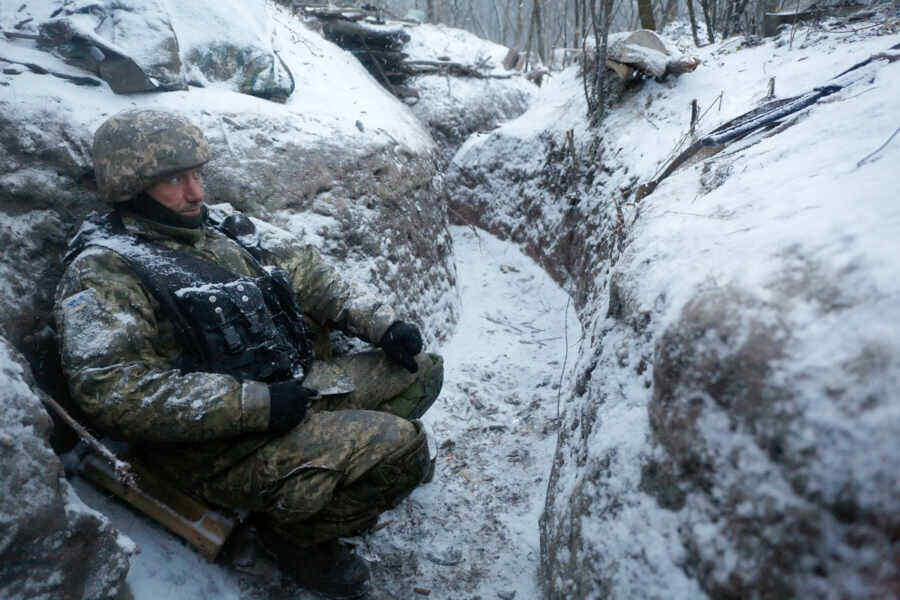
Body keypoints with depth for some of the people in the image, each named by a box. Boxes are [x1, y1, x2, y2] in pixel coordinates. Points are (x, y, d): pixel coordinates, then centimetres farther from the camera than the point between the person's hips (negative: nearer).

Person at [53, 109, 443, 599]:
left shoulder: (220, 226, 12)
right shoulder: (101, 273, -11)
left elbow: (308, 275, 16)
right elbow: (109, 389, -24)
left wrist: (382, 323, 3)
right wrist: (256, 404, -26)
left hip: (297, 383, 8)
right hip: (220, 446, -8)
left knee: (421, 371, 11)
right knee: (399, 447, -23)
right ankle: (296, 530, 2)